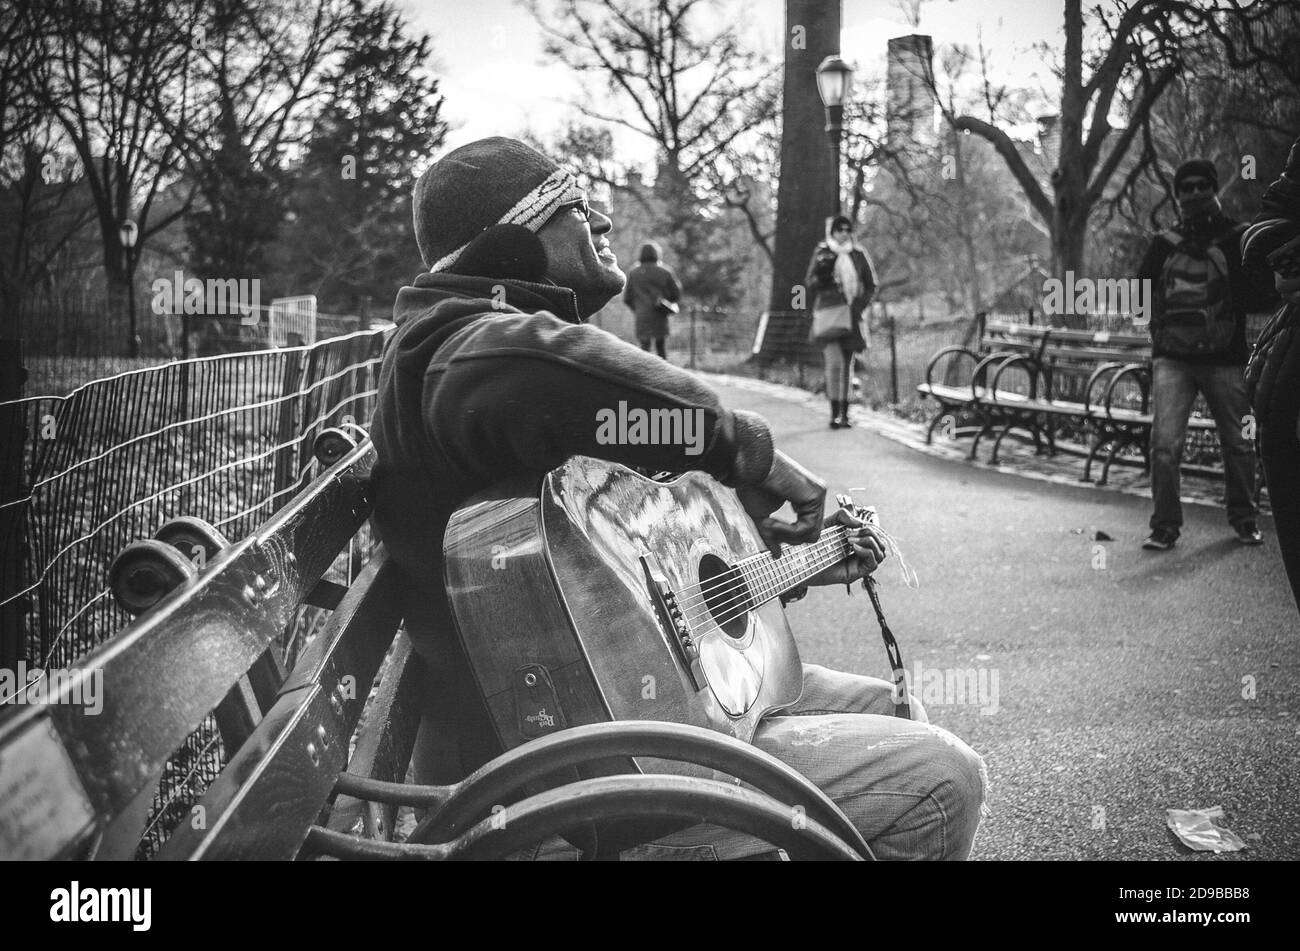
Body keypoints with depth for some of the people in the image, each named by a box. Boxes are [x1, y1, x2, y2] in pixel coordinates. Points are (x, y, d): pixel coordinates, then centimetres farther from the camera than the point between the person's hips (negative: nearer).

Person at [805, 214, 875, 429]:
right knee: (834, 362, -16)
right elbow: (809, 284, 4)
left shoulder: (858, 254, 9)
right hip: (828, 313, -3)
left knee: (847, 364, 6)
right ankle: (835, 413, -12)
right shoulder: (822, 253, 3)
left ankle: (844, 413, 13)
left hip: (851, 316, 3)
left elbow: (870, 285, 15)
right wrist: (821, 273, -16)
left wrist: (860, 304, 0)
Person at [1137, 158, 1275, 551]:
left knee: (1237, 444, 8)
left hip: (1225, 359, 0)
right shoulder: (1164, 244, 9)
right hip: (1172, 359, 1)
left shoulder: (1238, 238, 2)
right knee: (1164, 444, -10)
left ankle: (1244, 519, 26)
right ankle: (1165, 525, 0)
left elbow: (1256, 296, -5)